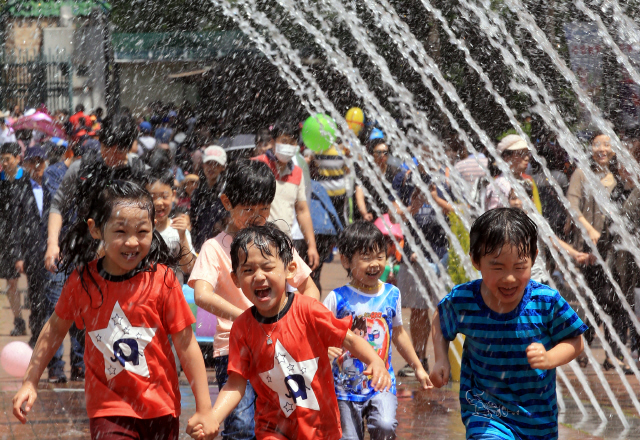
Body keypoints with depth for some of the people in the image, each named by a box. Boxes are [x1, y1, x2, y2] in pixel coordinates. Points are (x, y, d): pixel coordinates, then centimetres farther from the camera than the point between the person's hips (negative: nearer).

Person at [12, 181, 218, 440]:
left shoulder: (162, 280, -12)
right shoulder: (82, 281, -6)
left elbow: (186, 345, -8)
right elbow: (56, 328, 11)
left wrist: (204, 409, -7)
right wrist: (29, 383, 11)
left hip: (160, 408, 0)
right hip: (108, 409, 0)